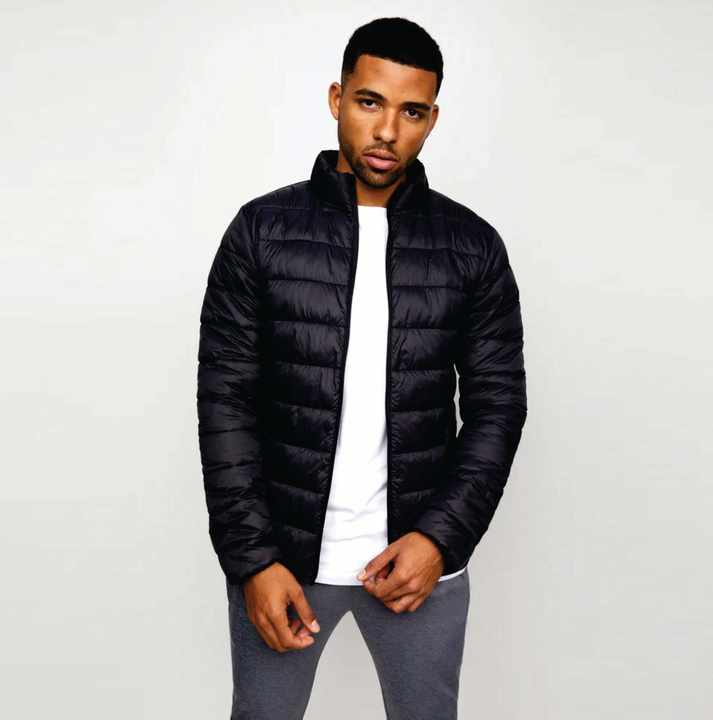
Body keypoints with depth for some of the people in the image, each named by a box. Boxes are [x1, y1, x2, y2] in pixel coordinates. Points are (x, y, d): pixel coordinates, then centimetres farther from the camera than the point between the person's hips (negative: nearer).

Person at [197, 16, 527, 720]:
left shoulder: (473, 246, -2)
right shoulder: (261, 230, -5)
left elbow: (498, 402, 0)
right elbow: (226, 402, -6)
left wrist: (442, 537, -11)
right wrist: (251, 558, -12)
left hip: (421, 552, 1)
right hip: (280, 550, 0)